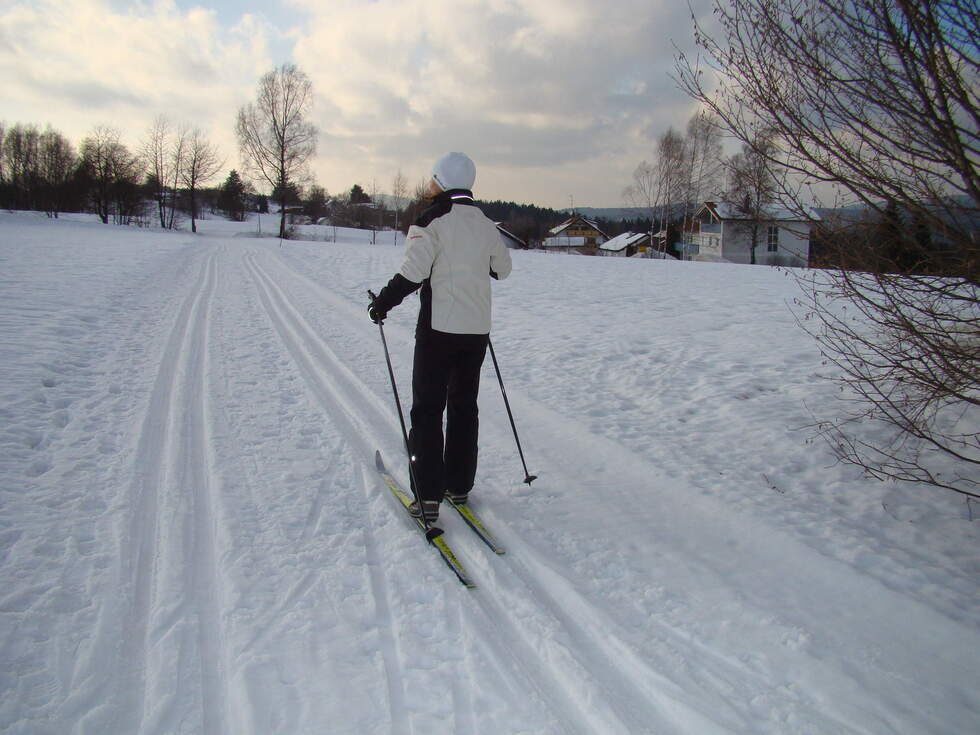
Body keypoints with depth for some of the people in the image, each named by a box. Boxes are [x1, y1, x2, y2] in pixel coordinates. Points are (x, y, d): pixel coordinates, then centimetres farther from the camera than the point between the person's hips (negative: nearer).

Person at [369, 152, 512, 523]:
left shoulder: (432, 220, -11)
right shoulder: (487, 225, 9)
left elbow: (412, 272, -19)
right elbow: (502, 268, 20)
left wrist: (382, 303, -5)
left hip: (439, 329, -6)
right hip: (478, 329, 6)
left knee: (427, 409, 1)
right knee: (464, 407, 15)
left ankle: (428, 496, 0)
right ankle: (460, 486, 22)